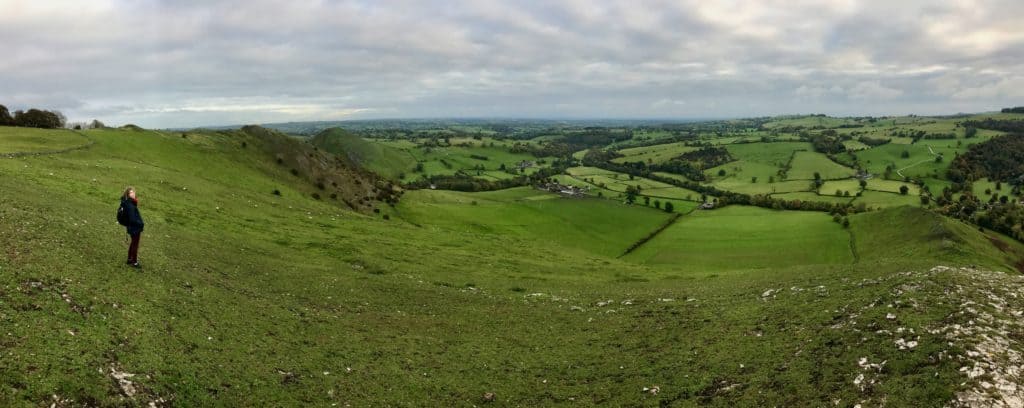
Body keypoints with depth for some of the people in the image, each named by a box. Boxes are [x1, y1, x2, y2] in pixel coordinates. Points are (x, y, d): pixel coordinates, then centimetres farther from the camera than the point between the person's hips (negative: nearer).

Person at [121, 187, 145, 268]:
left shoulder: (128, 202, 0)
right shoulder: (130, 206, -28)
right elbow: (132, 219, -25)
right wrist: (141, 224, -14)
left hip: (132, 227, 9)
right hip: (135, 228, -9)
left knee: (133, 243, 24)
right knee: (135, 244, 7)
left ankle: (129, 259, 38)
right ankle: (134, 262, 21)